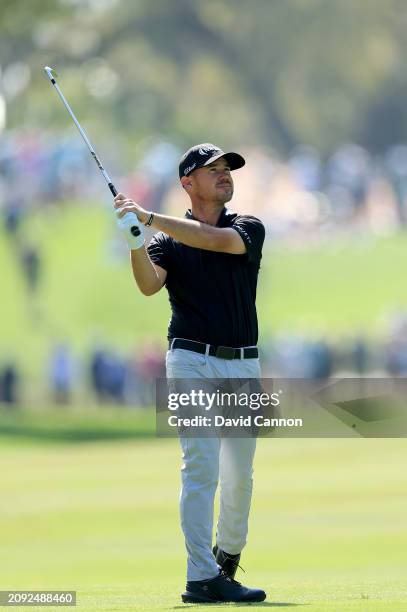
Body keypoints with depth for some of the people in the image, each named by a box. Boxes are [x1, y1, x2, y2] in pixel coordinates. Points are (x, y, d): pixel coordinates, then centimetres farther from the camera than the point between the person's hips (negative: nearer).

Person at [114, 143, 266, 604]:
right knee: (201, 467, -13)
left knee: (240, 473, 11)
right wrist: (136, 242, -34)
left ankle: (228, 552, 35)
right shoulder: (167, 242, 4)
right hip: (193, 362, -3)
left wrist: (149, 218, -22)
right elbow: (149, 284, -16)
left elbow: (217, 239, -16)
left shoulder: (249, 229, 7)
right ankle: (202, 577, -16)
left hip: (243, 365, 3)